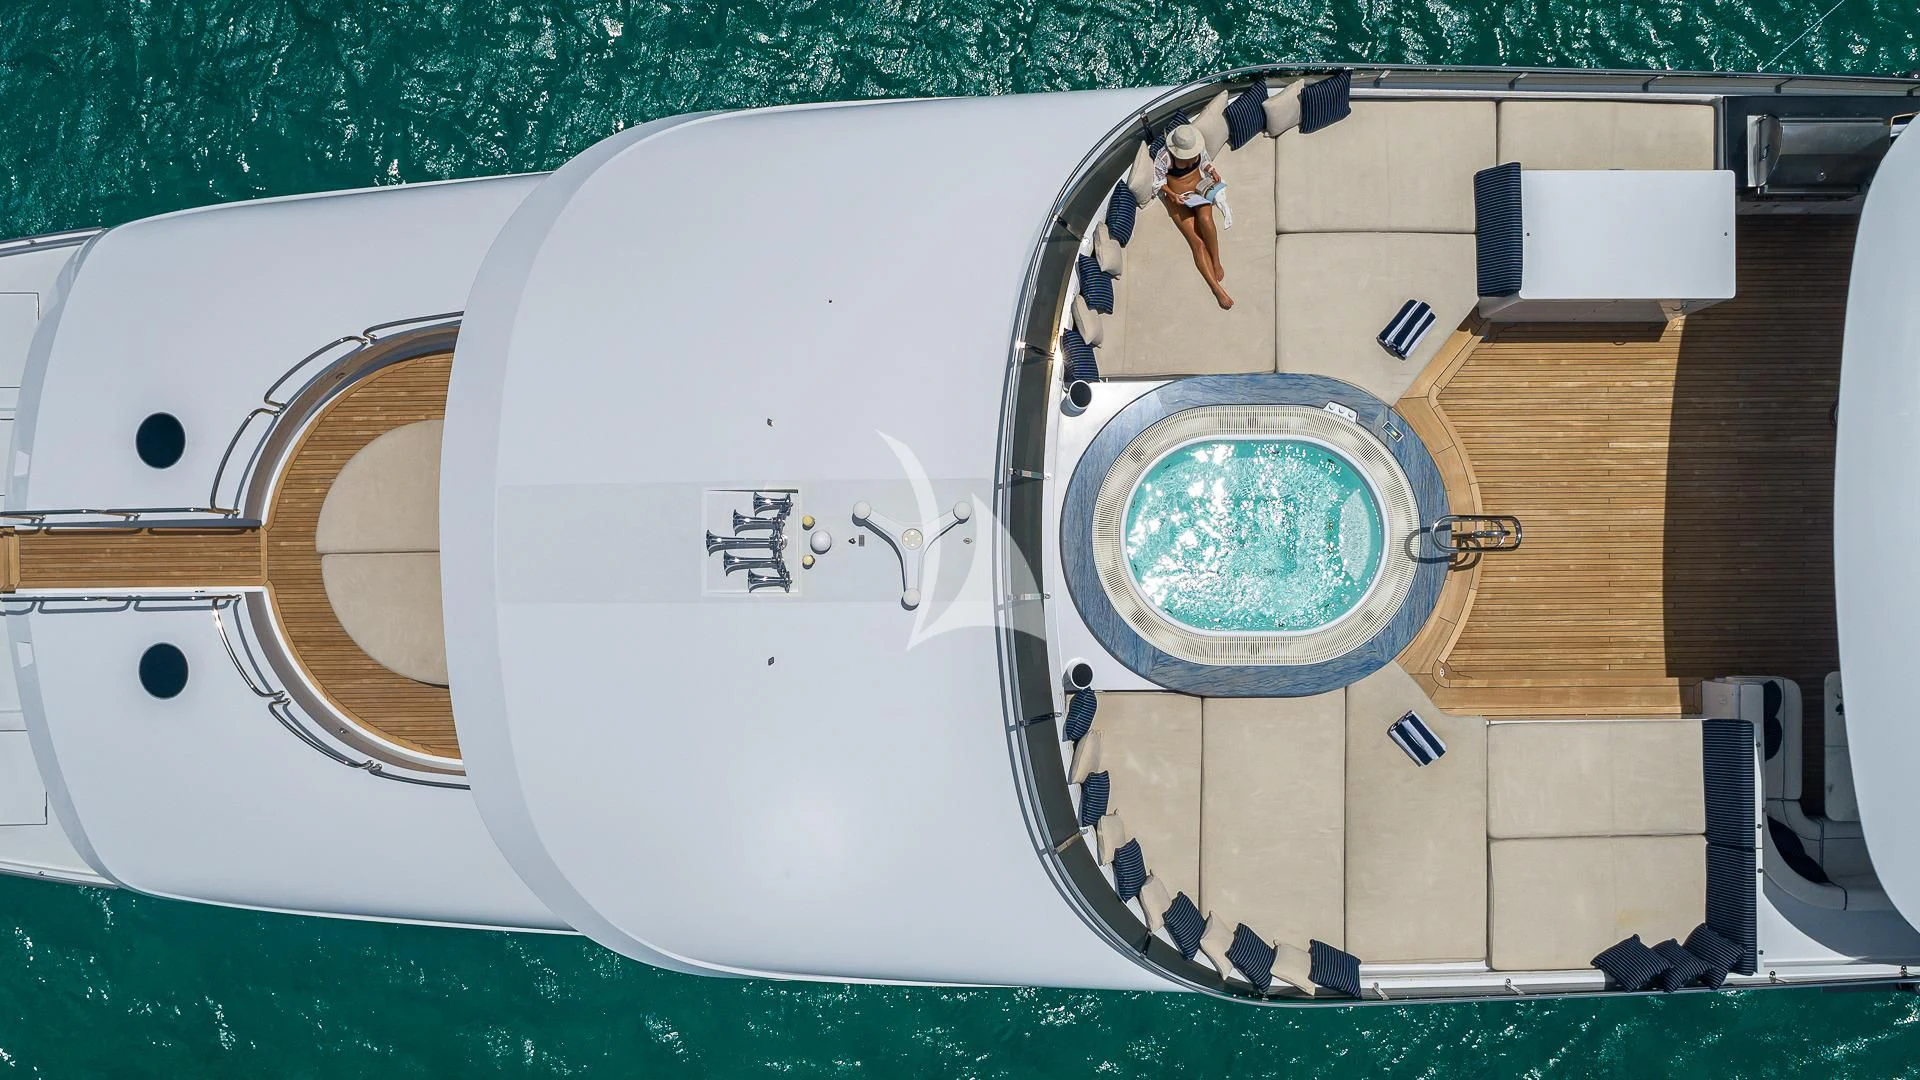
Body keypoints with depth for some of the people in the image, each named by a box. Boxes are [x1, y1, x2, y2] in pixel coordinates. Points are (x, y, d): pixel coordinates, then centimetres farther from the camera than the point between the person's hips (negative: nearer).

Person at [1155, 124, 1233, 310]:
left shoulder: (1199, 147, -8)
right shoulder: (1164, 158, -21)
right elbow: (1158, 181, -7)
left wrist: (1212, 171, -5)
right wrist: (1172, 195, -20)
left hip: (1200, 189, 3)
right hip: (1178, 199, -3)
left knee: (1205, 218, -35)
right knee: (1197, 242, -19)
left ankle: (1217, 261, -15)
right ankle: (1217, 289, -26)